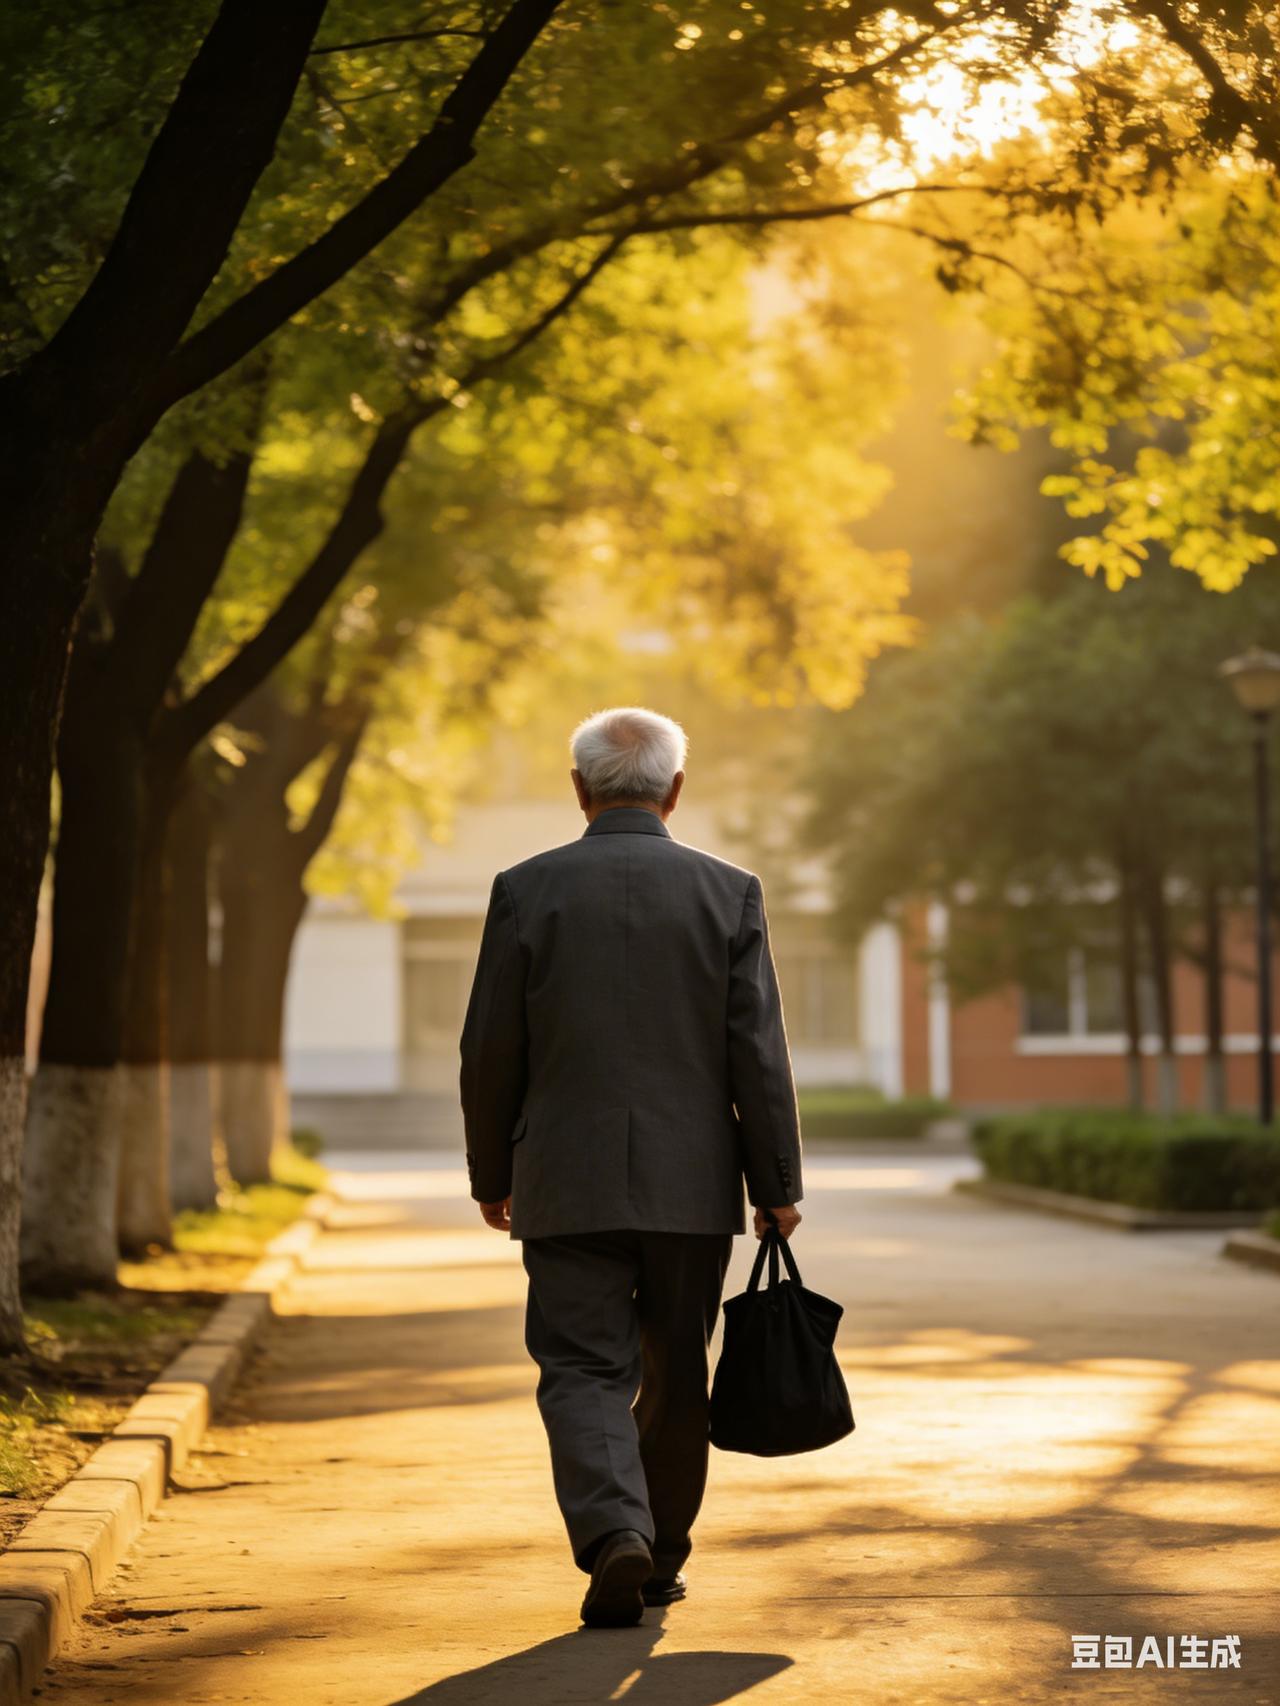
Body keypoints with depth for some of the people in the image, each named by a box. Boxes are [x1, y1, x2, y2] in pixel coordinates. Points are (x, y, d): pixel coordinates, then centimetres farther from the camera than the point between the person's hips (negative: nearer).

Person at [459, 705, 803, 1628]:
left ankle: (615, 1537, -19)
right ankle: (661, 1556, 24)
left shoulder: (526, 890, -3)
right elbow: (759, 1055, -4)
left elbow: (490, 1052, 0)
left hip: (567, 1186, -1)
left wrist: (492, 1174, 11)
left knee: (584, 1370, 2)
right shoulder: (729, 892, -2)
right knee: (674, 1377, 15)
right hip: (692, 1184, 1)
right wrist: (777, 1185, 3)